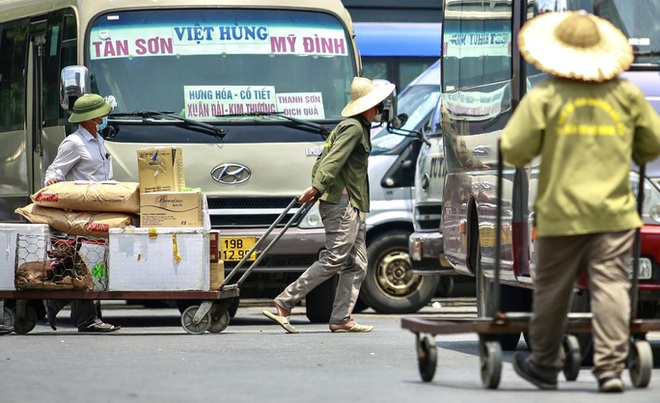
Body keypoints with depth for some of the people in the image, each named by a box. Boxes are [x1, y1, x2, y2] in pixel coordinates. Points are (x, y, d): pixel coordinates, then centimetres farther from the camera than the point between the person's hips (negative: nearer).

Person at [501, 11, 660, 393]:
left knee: (553, 289, 11)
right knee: (611, 286, -2)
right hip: (614, 212, 1)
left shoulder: (544, 96, -7)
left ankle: (544, 365, 24)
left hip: (561, 212, -1)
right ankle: (611, 367, -10)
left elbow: (514, 150, -8)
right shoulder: (628, 94, 2)